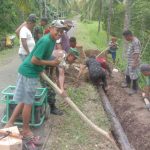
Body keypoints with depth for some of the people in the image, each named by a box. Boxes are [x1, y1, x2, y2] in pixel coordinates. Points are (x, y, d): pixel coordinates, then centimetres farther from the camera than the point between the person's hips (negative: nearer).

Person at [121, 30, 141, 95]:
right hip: (130, 61, 10)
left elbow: (137, 53, -25)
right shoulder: (132, 41, 9)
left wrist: (134, 63, -27)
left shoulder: (136, 41, -22)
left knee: (133, 75, -1)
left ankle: (134, 89, 11)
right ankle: (127, 83, 43)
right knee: (128, 73, 24)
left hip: (133, 62, -10)